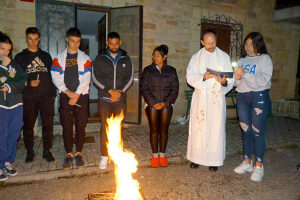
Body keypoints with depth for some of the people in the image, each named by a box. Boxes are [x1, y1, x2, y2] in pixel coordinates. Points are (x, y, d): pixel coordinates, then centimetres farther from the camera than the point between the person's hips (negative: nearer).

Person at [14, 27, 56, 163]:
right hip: (28, 97, -1)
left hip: (46, 96, 1)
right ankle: (29, 152, 18)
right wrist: (28, 83, -14)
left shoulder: (46, 56, 14)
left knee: (48, 124, 2)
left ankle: (47, 151, 13)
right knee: (28, 125, 4)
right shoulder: (20, 57, 9)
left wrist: (53, 93, 6)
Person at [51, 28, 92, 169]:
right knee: (67, 127, 2)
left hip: (81, 96, 0)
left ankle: (78, 154, 16)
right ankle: (69, 154, 15)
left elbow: (86, 79, -2)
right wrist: (67, 92, -11)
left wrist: (77, 94, -10)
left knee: (81, 126, 3)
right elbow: (56, 78, 1)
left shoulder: (85, 58, 7)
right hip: (65, 96, 1)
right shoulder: (59, 58, 9)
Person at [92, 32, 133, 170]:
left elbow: (130, 78, 3)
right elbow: (95, 77, -3)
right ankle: (104, 156, 12)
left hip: (120, 99, 1)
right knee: (104, 128, 1)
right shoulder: (100, 58, 5)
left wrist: (119, 91, -12)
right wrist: (109, 90, -14)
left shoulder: (126, 59, 9)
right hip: (104, 99, -1)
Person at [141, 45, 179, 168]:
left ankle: (162, 155, 17)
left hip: (166, 104, 1)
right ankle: (155, 155, 14)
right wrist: (154, 103, -10)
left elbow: (175, 89, 4)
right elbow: (144, 88, -1)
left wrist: (165, 103, -8)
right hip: (151, 104, 0)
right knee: (154, 130, 1)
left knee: (164, 129, 3)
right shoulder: (148, 70, 5)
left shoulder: (171, 71, 7)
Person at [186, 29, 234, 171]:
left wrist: (224, 81, -21)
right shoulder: (196, 57, 8)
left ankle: (214, 160, 12)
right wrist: (203, 77, -21)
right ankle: (196, 157, 16)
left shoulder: (224, 57, 7)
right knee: (198, 127, 3)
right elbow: (190, 77, -2)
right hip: (200, 97, 0)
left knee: (216, 127, 1)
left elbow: (231, 78, 2)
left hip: (217, 98, 0)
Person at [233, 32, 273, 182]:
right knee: (246, 131, 10)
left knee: (258, 133, -2)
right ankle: (247, 162, 23)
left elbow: (264, 79, -14)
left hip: (259, 97, -5)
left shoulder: (265, 59, -1)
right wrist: (236, 78, -7)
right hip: (242, 97, 5)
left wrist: (245, 73, -18)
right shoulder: (241, 61, 14)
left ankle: (259, 166, 12)